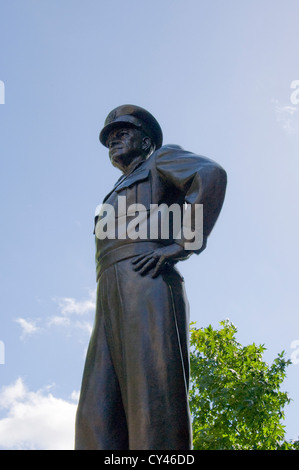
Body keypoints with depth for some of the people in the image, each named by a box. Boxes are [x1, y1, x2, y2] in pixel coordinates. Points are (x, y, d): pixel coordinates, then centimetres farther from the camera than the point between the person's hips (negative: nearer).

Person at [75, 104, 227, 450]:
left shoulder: (162, 160, 18)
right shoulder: (117, 198, 41)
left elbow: (211, 175, -4)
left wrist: (182, 244, -12)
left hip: (146, 285, -7)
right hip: (111, 304, 8)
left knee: (154, 408, -21)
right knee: (98, 416, -11)